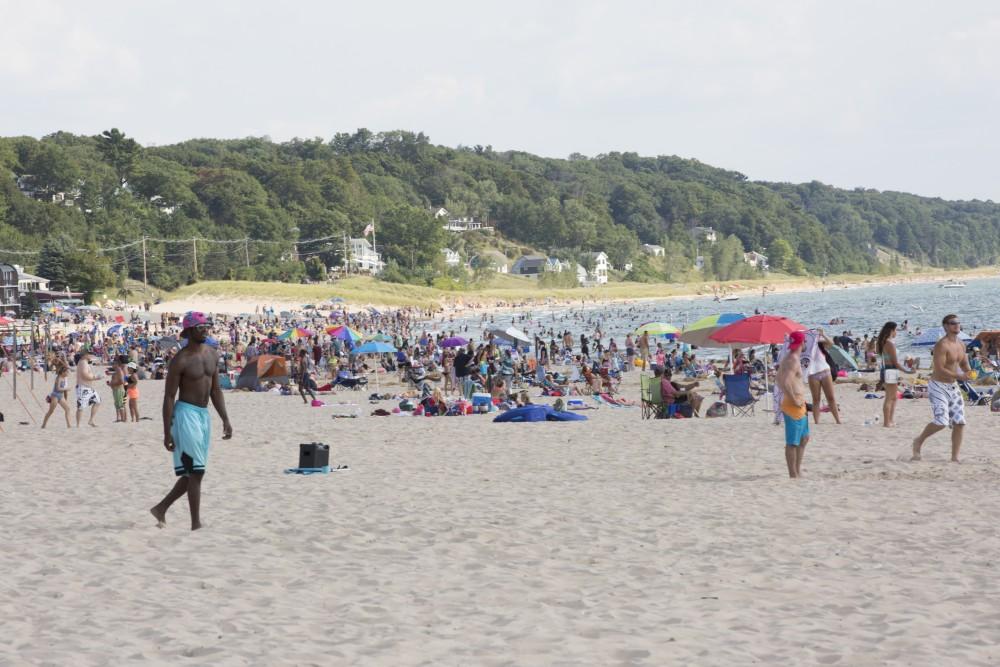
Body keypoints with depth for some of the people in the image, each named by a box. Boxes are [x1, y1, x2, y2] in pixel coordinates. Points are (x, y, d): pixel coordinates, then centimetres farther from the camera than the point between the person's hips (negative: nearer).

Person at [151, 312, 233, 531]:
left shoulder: (212, 355, 9)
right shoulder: (181, 360, -13)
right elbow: (169, 396, -12)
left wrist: (225, 420, 9)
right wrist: (167, 432, -14)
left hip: (204, 414, 8)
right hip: (186, 413, -8)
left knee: (193, 472, 12)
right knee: (195, 471, -9)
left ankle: (160, 509, 26)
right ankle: (196, 524, -5)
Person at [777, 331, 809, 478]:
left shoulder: (788, 359, 14)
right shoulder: (793, 361, -18)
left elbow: (778, 379, 25)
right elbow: (786, 382, -29)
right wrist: (794, 400, -21)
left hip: (799, 406, 11)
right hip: (793, 405, -11)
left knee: (804, 438, 21)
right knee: (792, 443, -4)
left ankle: (798, 471, 27)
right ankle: (794, 475, 0)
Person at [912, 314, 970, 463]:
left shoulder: (961, 345, 9)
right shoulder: (942, 345, -18)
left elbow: (964, 365, 21)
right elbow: (939, 370, -24)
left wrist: (969, 373, -2)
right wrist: (959, 376, -31)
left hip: (953, 387, 8)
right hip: (938, 386, -8)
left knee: (959, 422, 1)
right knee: (941, 421, -19)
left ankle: (955, 458, 8)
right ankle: (918, 441, 7)